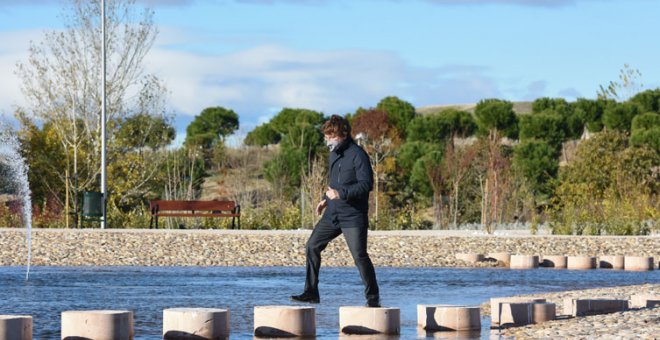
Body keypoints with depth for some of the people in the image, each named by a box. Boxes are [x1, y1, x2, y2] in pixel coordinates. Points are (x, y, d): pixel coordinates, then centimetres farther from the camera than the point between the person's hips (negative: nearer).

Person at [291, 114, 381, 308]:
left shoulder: (357, 155, -14)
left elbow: (366, 184, -20)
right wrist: (326, 199, 16)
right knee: (312, 247, 5)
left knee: (360, 256, -8)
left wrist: (341, 194, -26)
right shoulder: (333, 155, 14)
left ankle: (373, 297, 4)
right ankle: (311, 293, 11)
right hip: (332, 213, 9)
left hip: (353, 216, -9)